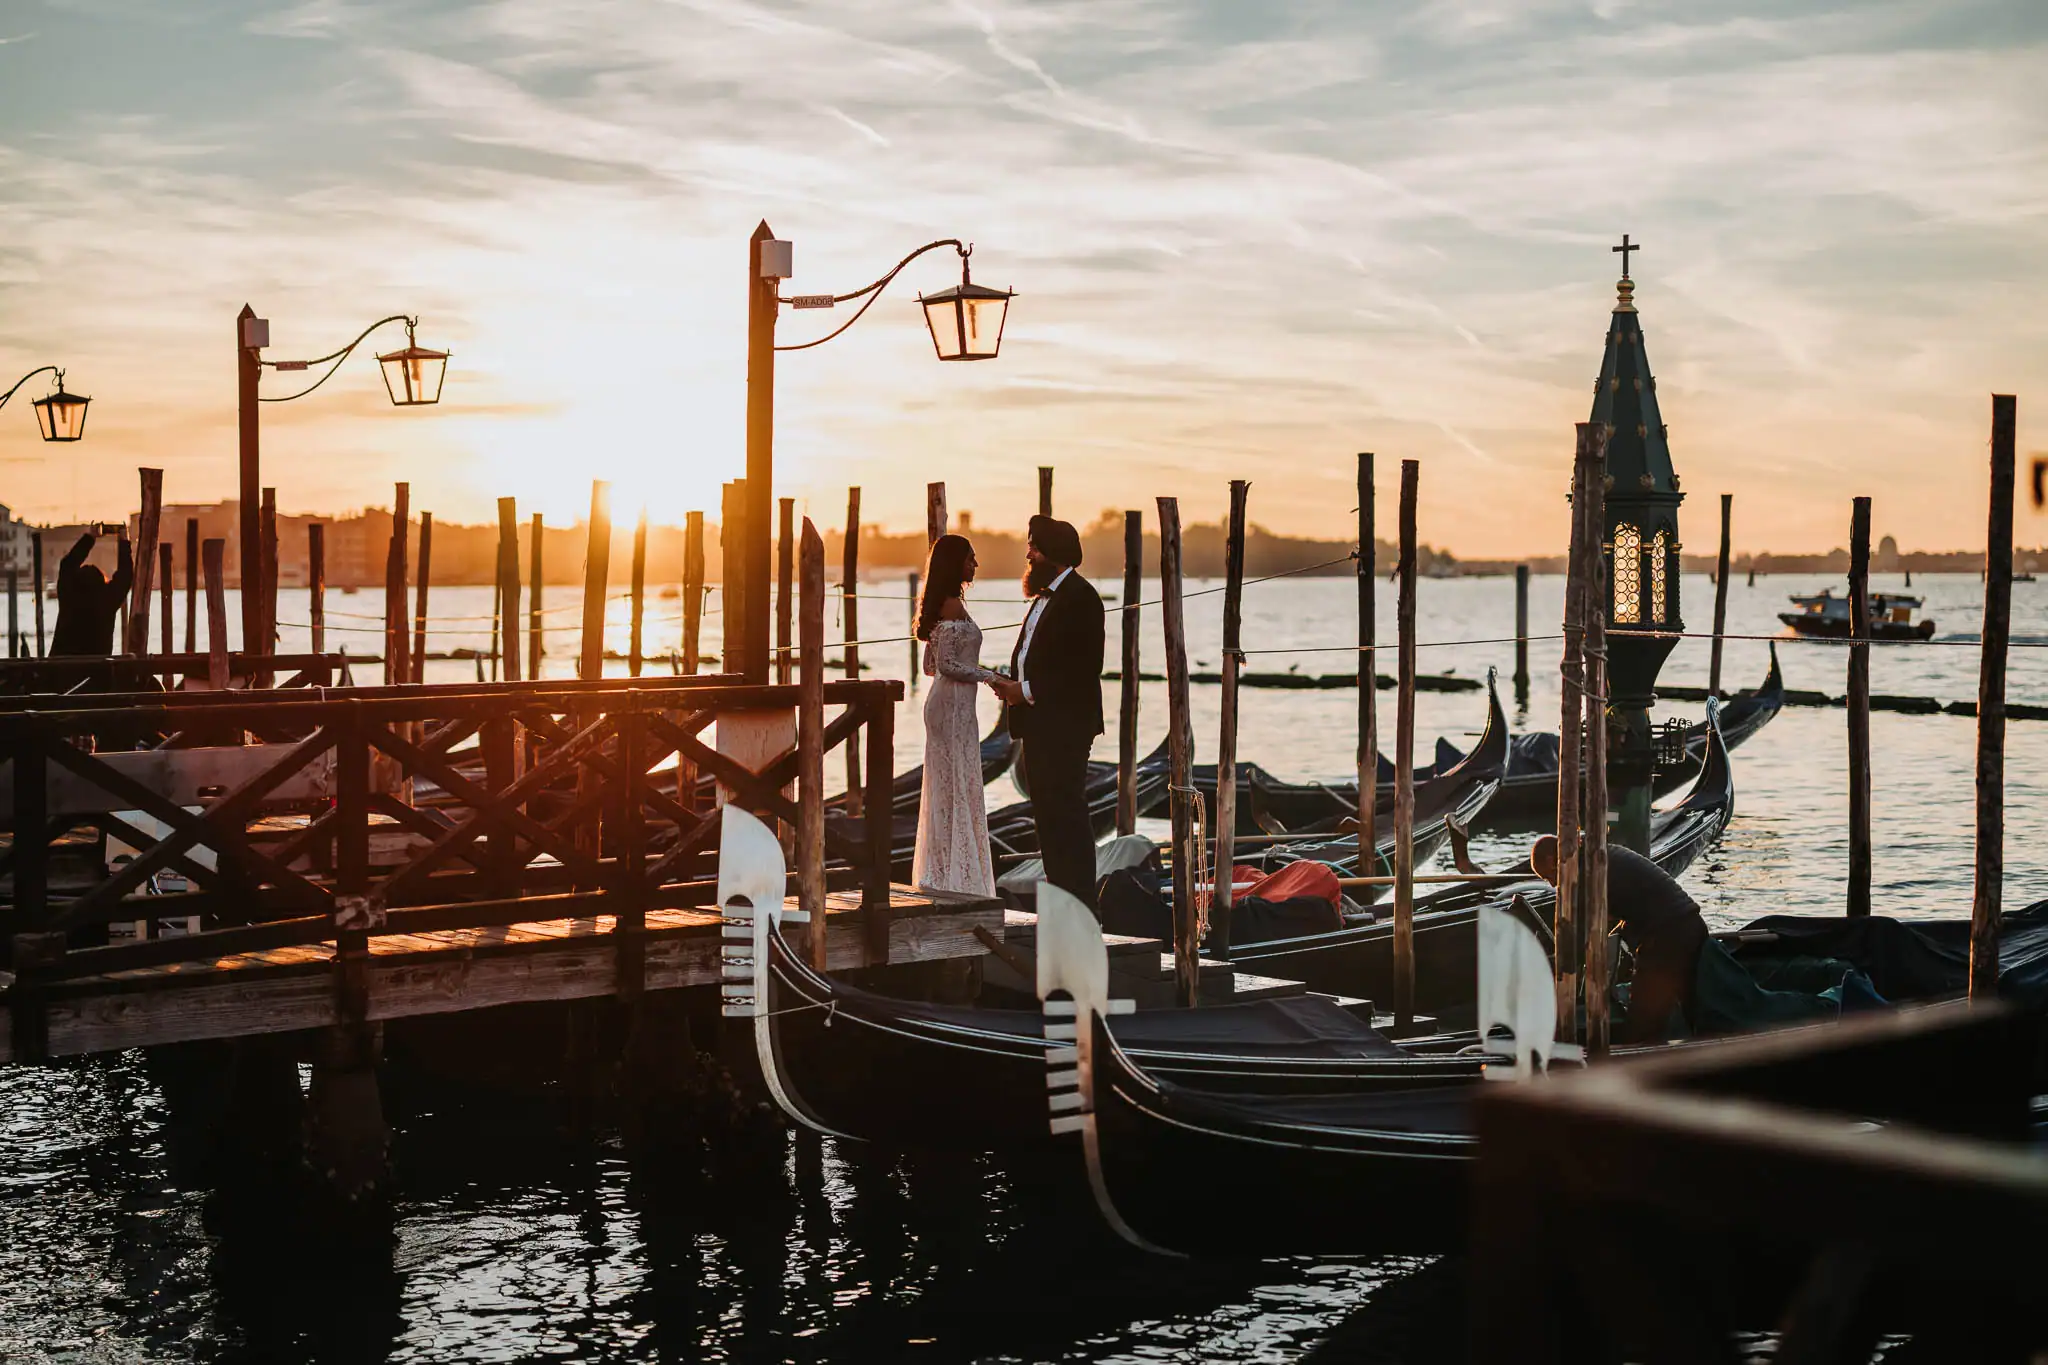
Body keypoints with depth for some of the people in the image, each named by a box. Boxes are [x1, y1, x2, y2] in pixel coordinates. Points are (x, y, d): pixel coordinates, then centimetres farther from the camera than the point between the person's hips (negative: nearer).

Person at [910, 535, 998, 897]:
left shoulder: (944, 605, 14)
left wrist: (977, 669, 28)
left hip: (946, 703, 10)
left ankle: (940, 874, 17)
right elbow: (947, 663, -20)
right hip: (954, 704, -10)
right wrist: (988, 676, -12)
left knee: (946, 786, 12)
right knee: (957, 785, -6)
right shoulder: (953, 605, -14)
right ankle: (955, 876, -3)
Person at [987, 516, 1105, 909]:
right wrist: (1013, 683, 3)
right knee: (1048, 814, 13)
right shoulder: (1044, 596, 18)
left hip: (1064, 726, -10)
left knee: (1066, 815, -8)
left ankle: (1080, 904, -5)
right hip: (1039, 726, 10)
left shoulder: (1078, 598, -13)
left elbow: (1082, 670, -20)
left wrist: (1027, 691, -17)